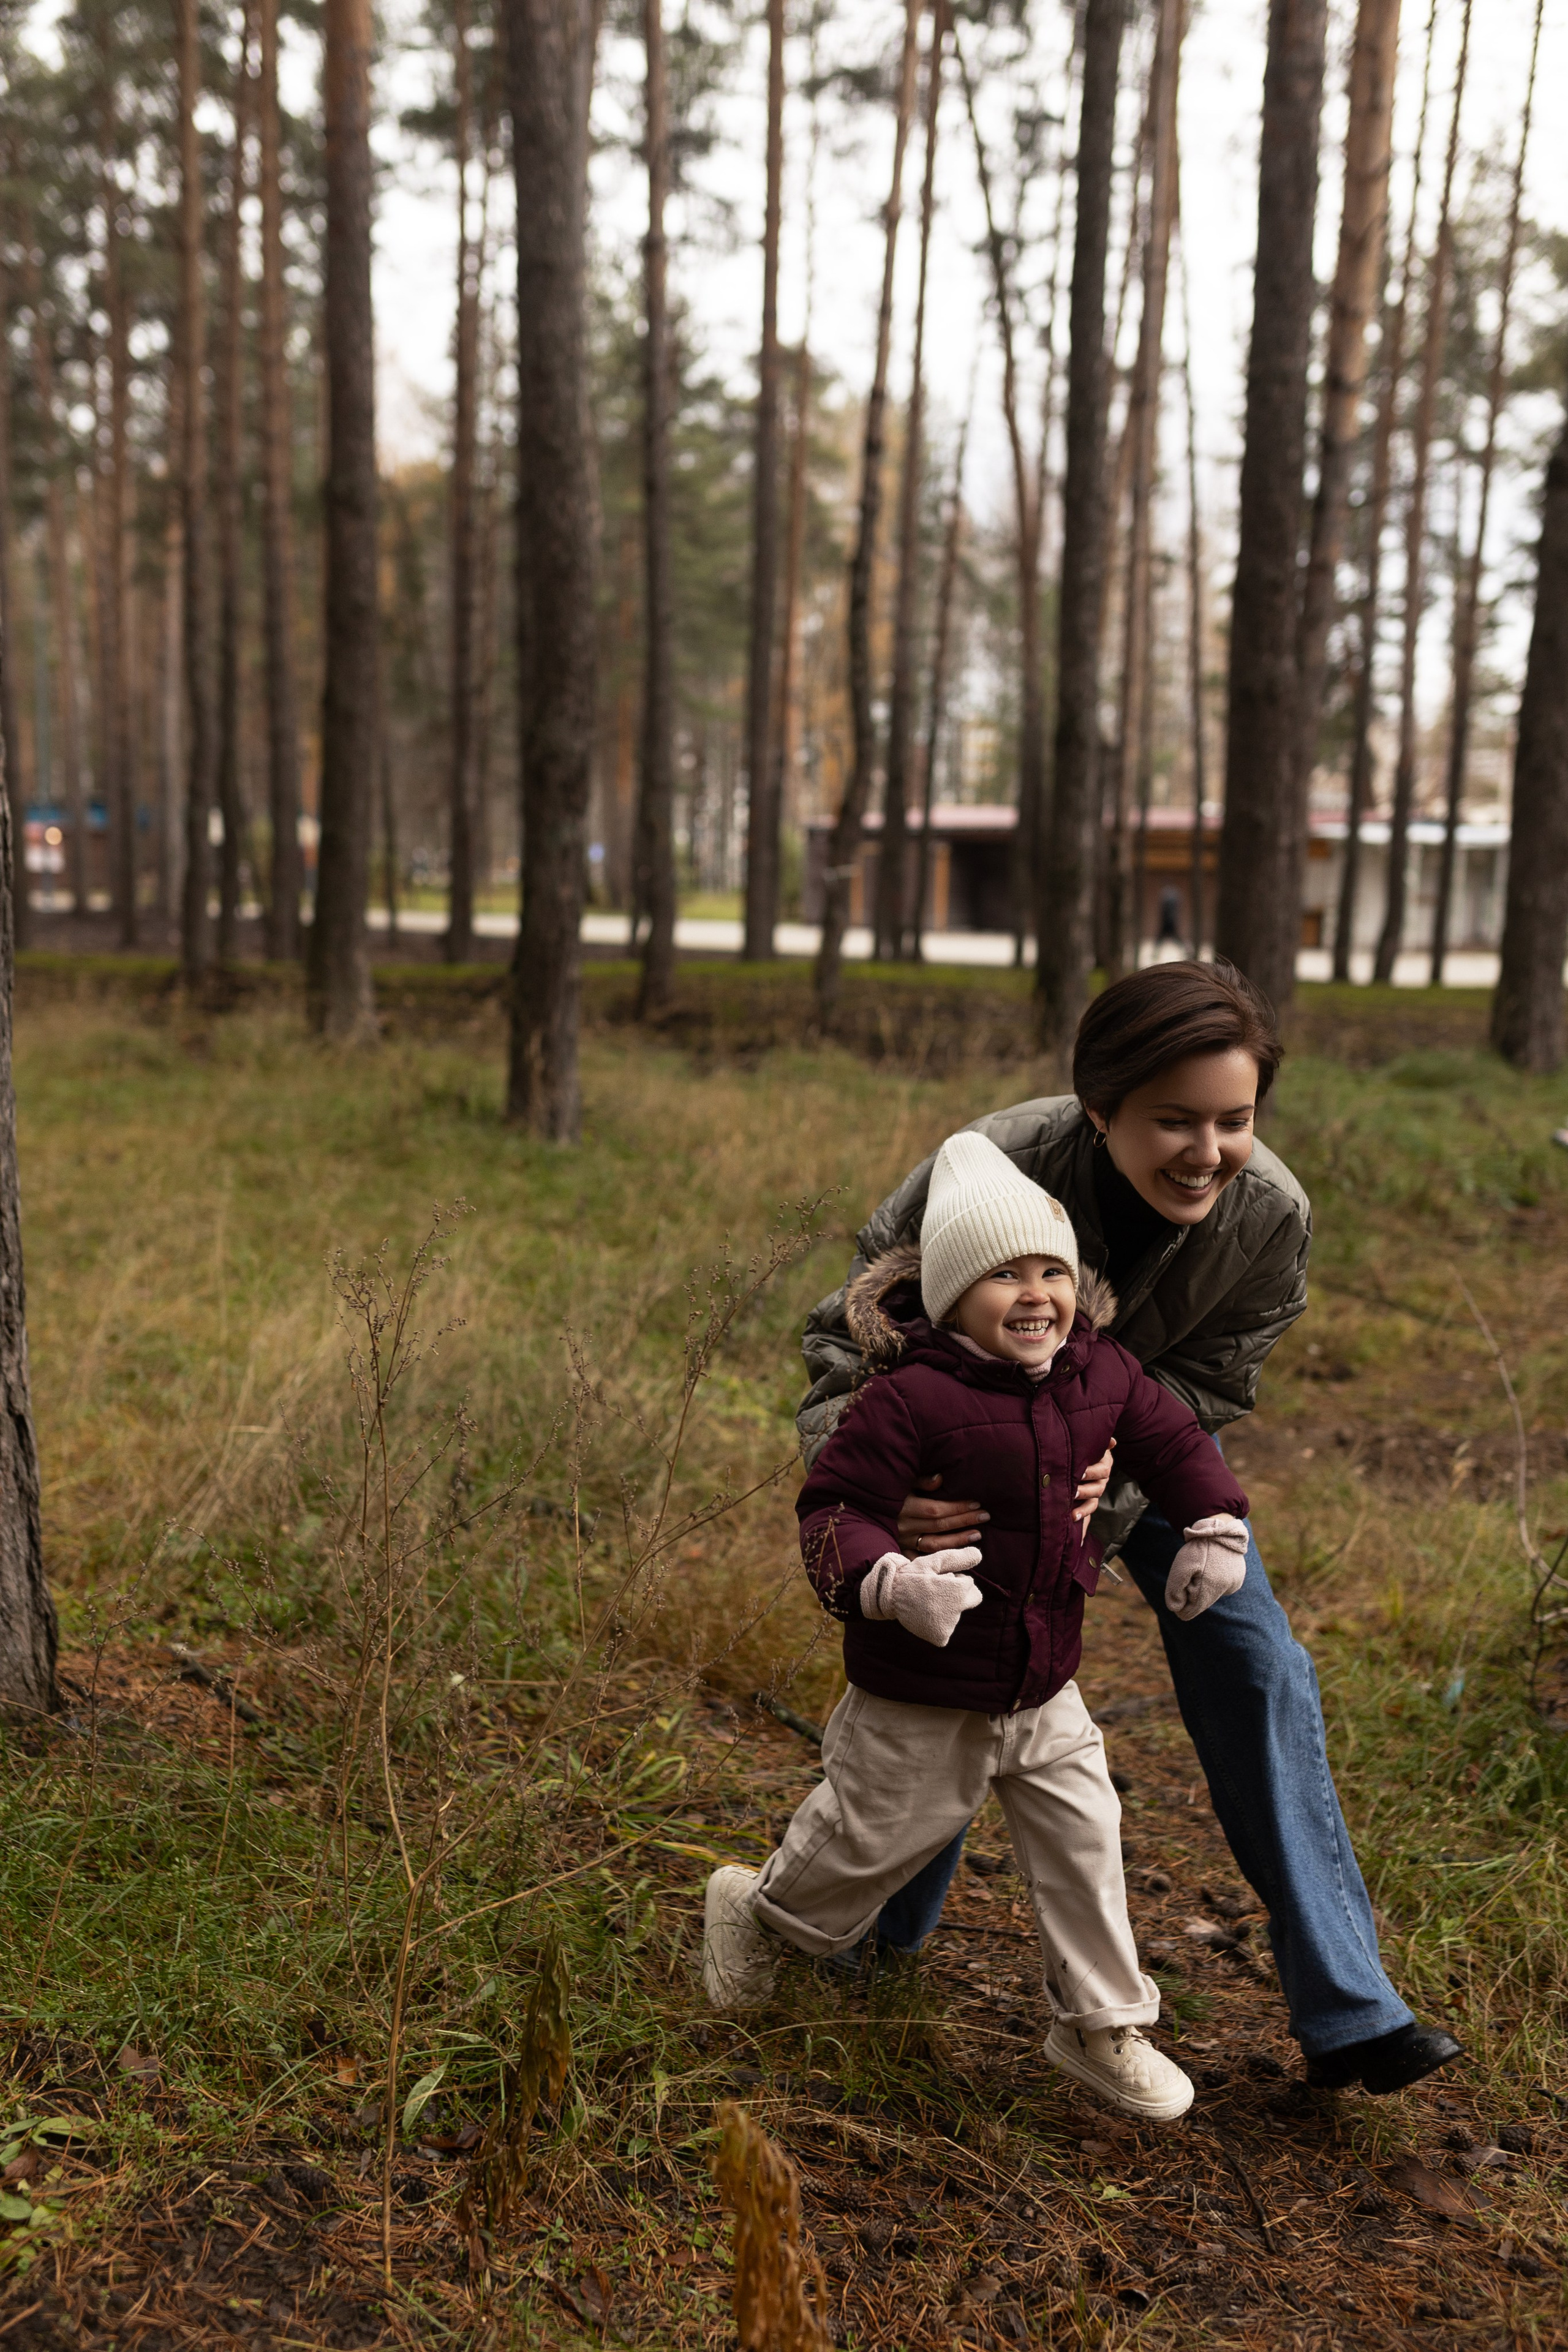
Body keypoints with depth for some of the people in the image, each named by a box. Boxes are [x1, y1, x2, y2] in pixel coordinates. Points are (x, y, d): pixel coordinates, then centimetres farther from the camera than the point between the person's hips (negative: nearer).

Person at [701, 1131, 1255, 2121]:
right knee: (875, 1837, 12)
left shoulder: (1101, 1375, -4)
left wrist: (1217, 1527, 2)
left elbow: (1175, 1441, 12)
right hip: (922, 1698, -5)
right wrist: (884, 1578, -40)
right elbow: (835, 1506, -24)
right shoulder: (911, 1397, -25)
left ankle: (1102, 2025, 29)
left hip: (1046, 1686, 6)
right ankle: (755, 1908, 43)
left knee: (1085, 1838, 9)